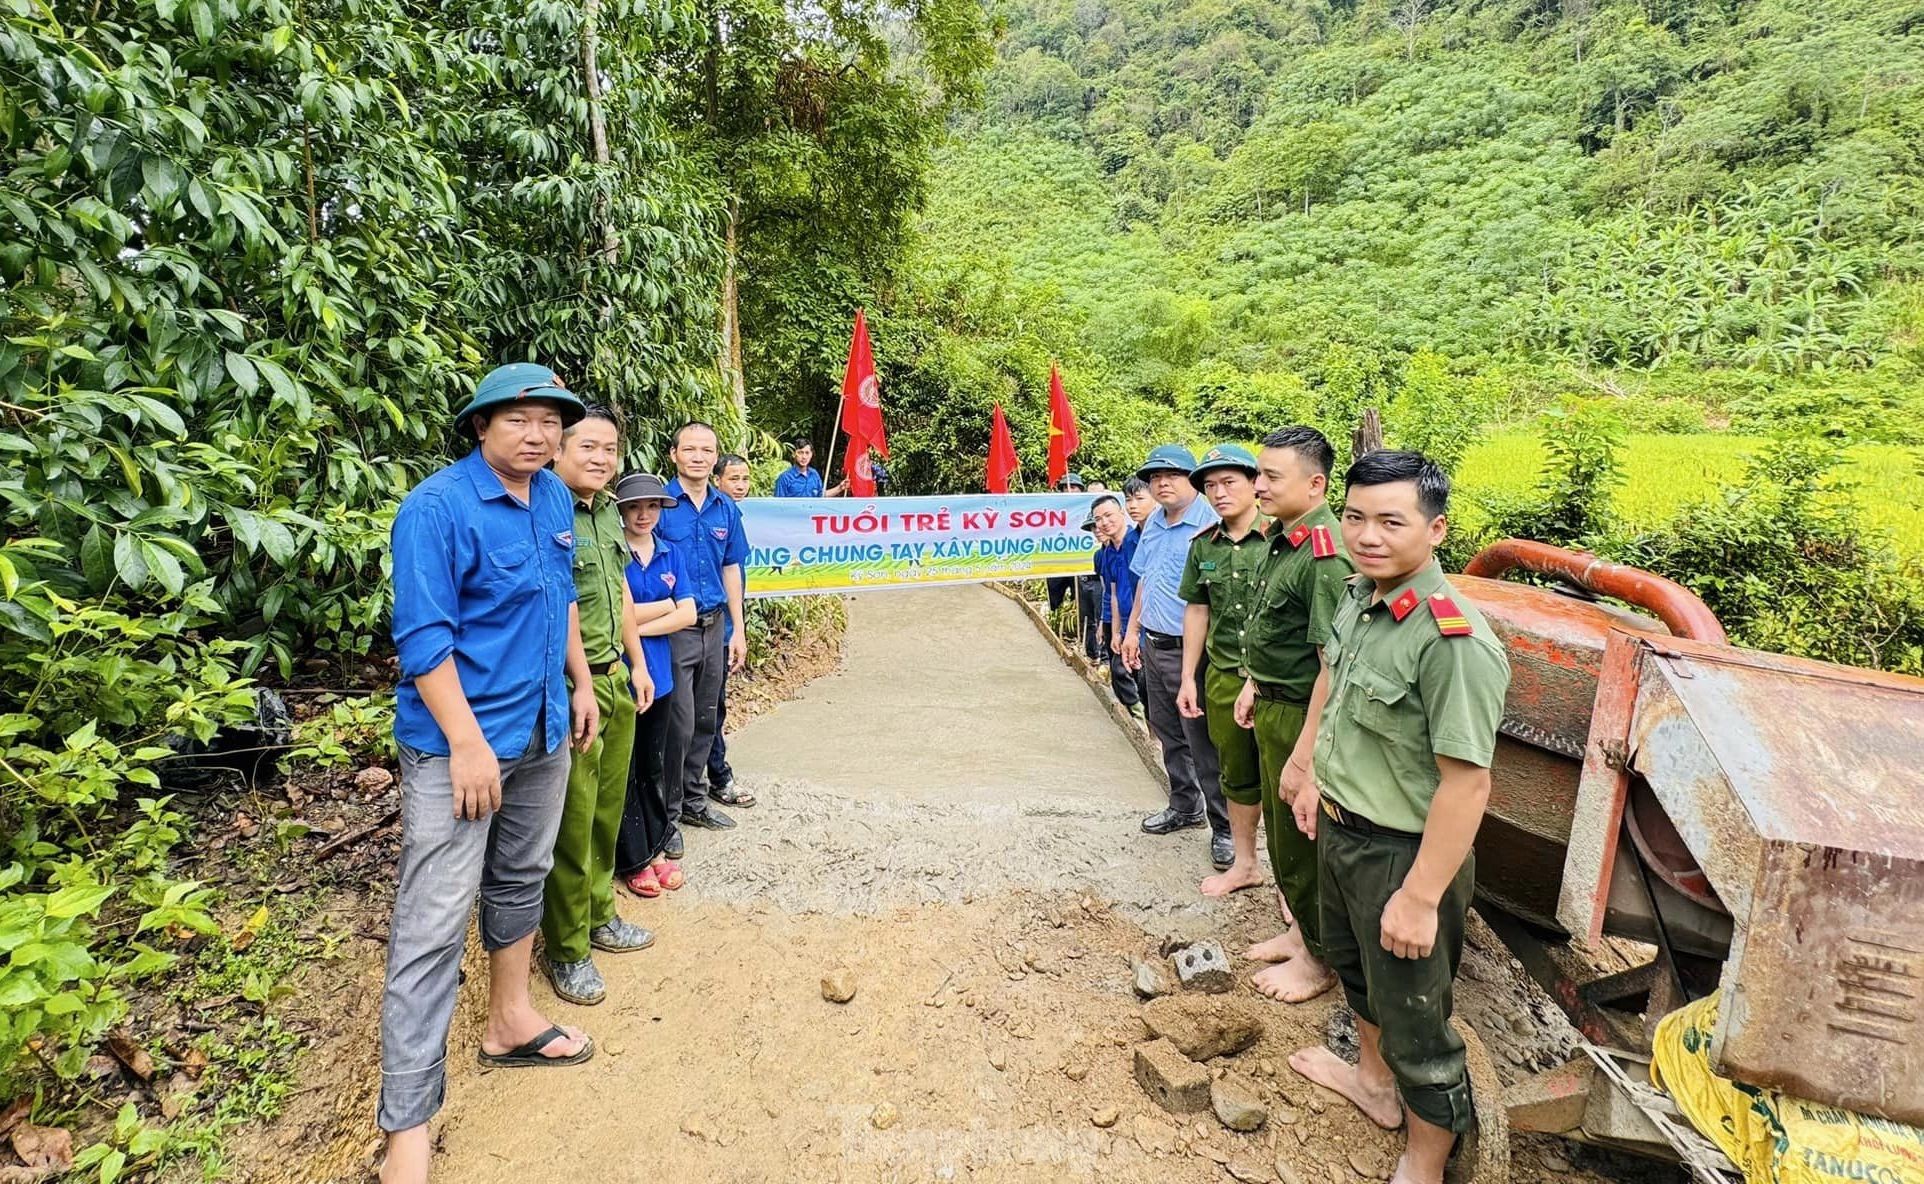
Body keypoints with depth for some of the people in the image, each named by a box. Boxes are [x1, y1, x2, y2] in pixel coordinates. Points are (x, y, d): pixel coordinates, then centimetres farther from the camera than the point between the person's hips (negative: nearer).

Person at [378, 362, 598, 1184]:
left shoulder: (556, 500, 6)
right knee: (433, 924, -3)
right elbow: (422, 638, -19)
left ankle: (510, 1022, 42)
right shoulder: (437, 508, -16)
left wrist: (581, 683, 17)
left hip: (544, 731, 8)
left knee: (522, 876, 21)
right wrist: (468, 744, -22)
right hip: (460, 740, -7)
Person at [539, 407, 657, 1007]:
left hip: (616, 680, 8)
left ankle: (598, 915, 37)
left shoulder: (609, 512, 11)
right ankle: (565, 948, 22)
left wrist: (637, 664, 22)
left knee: (607, 810, 18)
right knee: (572, 821, 4)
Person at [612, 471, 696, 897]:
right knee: (624, 770, 6)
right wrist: (666, 603, -6)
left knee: (652, 766, 16)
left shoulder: (670, 554, 6)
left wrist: (638, 626, -12)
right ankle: (633, 859, 19)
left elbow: (688, 614, -1)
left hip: (658, 672, 5)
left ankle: (656, 847, 28)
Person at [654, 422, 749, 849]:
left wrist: (738, 629, 11)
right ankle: (667, 814, 16)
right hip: (675, 629, -5)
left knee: (705, 720, 15)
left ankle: (694, 801, 31)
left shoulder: (726, 508, 7)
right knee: (679, 725, -1)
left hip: (714, 626, 6)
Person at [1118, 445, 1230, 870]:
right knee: (1169, 734, 19)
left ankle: (1224, 827, 13)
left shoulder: (1210, 524, -16)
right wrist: (1132, 629, 19)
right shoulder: (1152, 524, 11)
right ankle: (1185, 806, 36)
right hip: (1153, 646, 8)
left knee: (1204, 743, -1)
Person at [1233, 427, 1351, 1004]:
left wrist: (1306, 752, -25)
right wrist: (1254, 684, 19)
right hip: (1271, 705, 9)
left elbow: (1332, 663, -26)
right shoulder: (1283, 536, 6)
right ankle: (1299, 929, 41)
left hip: (1301, 714, -9)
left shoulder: (1326, 555, -25)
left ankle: (1317, 960, 27)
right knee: (1280, 829, 22)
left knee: (1302, 839, 7)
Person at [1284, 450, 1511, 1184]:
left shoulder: (1453, 641, -29)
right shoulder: (1359, 595, -3)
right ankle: (1374, 1082, 58)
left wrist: (1420, 897, -25)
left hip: (1400, 851, -9)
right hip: (1338, 827, 9)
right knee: (1353, 963, 30)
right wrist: (1307, 767, 17)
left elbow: (1466, 782, -28)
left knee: (1413, 1020, 12)